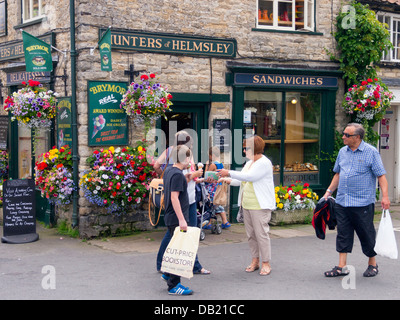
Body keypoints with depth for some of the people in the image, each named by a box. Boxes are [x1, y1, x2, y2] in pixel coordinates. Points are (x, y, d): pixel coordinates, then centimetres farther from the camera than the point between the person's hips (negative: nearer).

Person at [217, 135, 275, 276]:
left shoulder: (264, 163, -12)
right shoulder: (249, 163, 17)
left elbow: (249, 177, -22)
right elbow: (242, 180, 18)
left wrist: (229, 173, -19)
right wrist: (228, 180, 2)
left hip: (260, 205, -9)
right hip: (247, 205, 9)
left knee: (261, 233, -6)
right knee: (251, 234, 11)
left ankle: (266, 263, 2)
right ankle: (255, 261, 19)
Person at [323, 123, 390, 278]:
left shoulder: (371, 152, -6)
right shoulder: (342, 152, 11)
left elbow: (381, 176, -8)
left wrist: (385, 196, -16)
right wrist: (329, 191, 17)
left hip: (363, 203, -5)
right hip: (342, 201, 5)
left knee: (366, 234, 4)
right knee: (343, 234, 5)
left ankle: (372, 264, 23)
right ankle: (342, 266, 11)